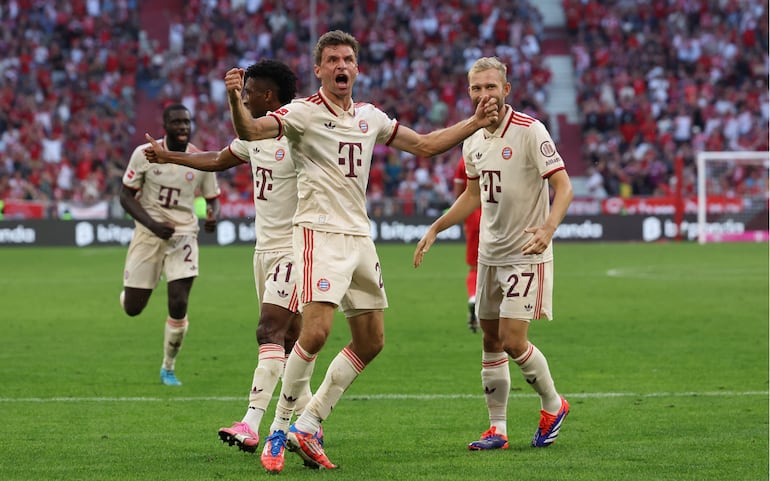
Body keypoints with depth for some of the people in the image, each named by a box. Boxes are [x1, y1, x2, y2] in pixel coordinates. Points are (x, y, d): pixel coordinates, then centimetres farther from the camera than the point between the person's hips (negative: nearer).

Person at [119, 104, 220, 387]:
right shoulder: (145, 154, -8)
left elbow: (213, 199, 8)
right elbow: (126, 196, -4)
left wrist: (213, 216, -17)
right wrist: (152, 224, -18)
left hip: (183, 235, 0)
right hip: (149, 233, 0)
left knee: (179, 305, -13)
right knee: (132, 309, 3)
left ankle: (168, 369, 9)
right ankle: (129, 292, 44)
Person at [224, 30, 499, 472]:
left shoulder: (370, 117, 13)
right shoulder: (303, 113, -6)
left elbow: (424, 145, 24)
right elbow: (251, 131, -22)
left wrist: (475, 123, 18)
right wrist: (236, 100, -42)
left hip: (360, 237, 7)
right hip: (320, 233, -7)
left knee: (371, 342, 6)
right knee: (316, 333, -20)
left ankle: (307, 426, 14)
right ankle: (279, 430, -6)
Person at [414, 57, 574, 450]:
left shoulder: (530, 131, -15)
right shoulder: (473, 141, 8)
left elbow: (563, 186, -17)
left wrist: (548, 229, -33)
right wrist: (435, 229, 18)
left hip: (526, 253, -7)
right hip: (489, 253, 7)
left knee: (513, 342, -11)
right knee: (491, 341, 8)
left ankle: (553, 405, 13)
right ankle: (497, 429, 14)